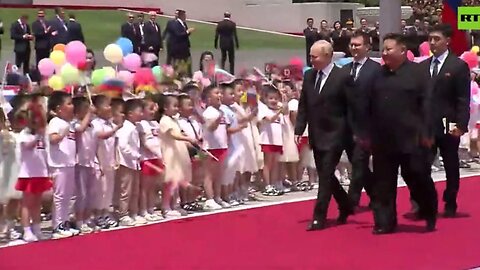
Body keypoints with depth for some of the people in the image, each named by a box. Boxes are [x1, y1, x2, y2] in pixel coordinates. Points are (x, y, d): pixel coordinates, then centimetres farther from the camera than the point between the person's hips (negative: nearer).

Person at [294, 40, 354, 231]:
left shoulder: (342, 77, -10)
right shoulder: (308, 76, 6)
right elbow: (303, 105, 10)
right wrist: (299, 129, 2)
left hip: (334, 136, -6)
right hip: (316, 136, 6)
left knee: (325, 177, -7)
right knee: (325, 176, 12)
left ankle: (319, 218, -2)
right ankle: (345, 207, 30)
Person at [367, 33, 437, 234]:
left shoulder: (416, 72, -4)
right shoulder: (378, 75, 10)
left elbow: (426, 105, -7)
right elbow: (370, 108, 12)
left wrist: (427, 134, -12)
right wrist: (367, 135, 9)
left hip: (411, 139, -4)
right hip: (382, 140, 5)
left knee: (418, 180, 4)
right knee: (383, 184, 5)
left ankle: (430, 217, 24)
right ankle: (385, 222, 12)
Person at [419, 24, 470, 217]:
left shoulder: (459, 66, -3)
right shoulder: (422, 66, 10)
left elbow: (463, 100, -8)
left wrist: (461, 125, -16)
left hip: (448, 126, -3)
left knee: (451, 167, 8)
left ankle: (450, 205, 19)